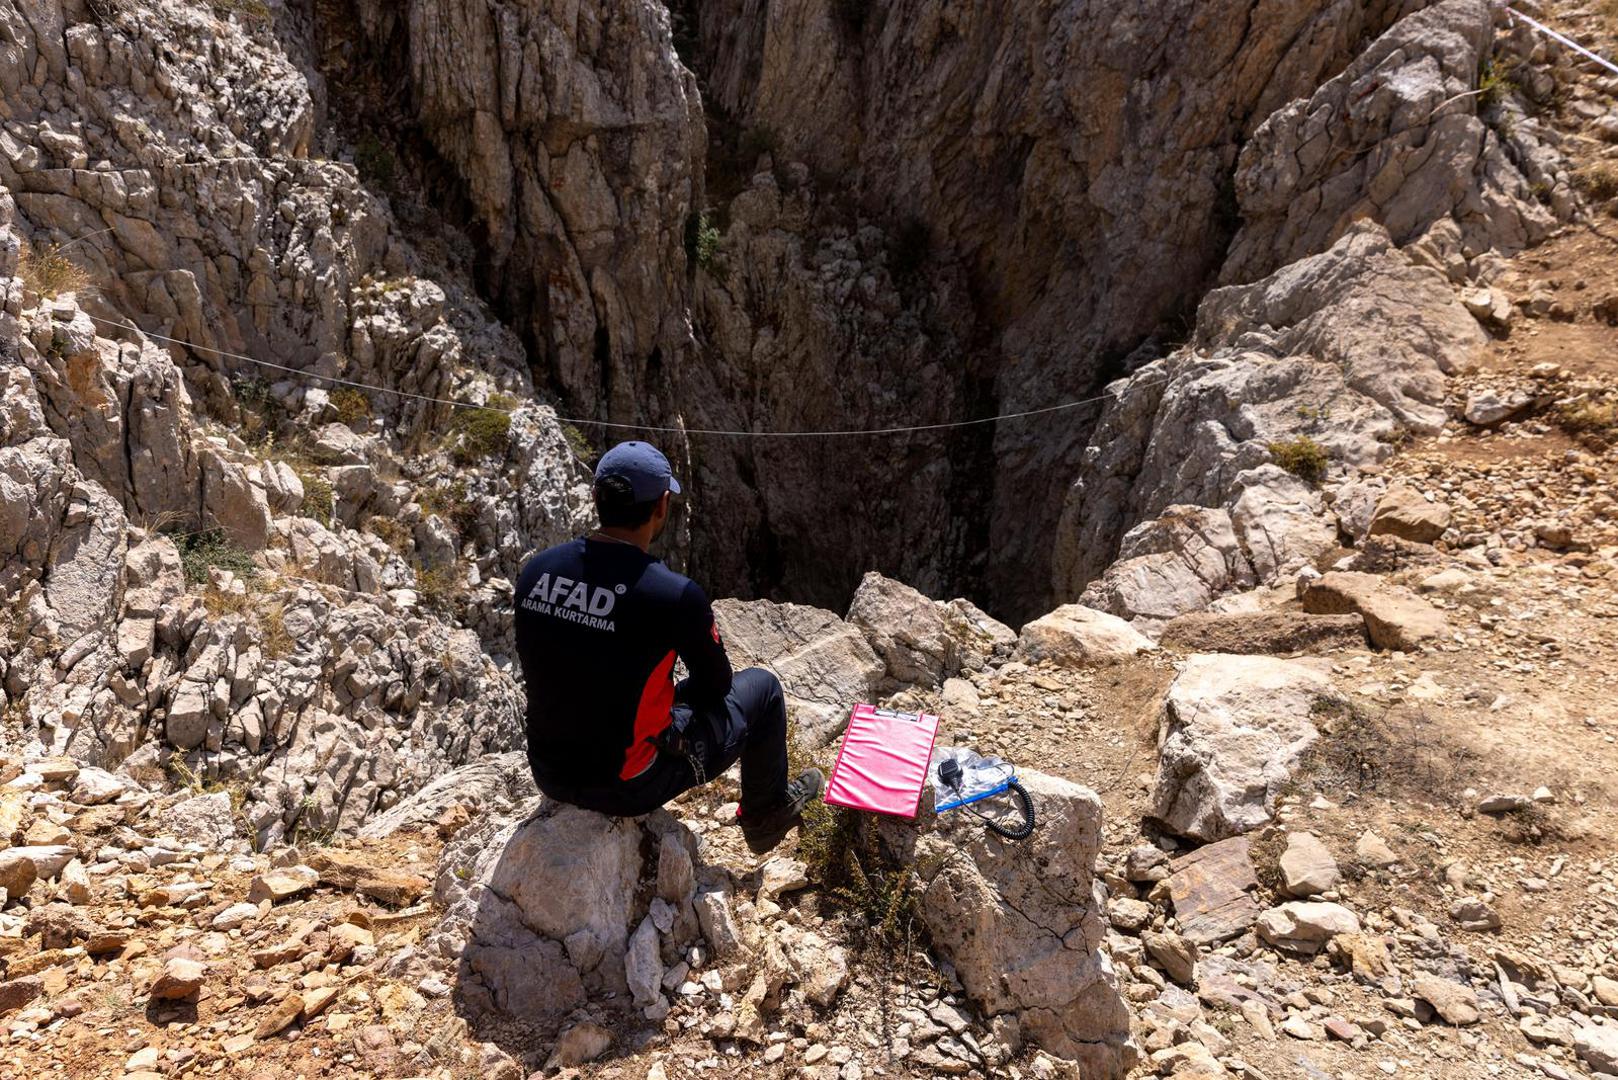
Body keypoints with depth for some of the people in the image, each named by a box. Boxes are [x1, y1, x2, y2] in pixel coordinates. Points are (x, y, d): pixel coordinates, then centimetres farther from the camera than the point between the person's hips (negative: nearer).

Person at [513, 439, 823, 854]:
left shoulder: (535, 570, -8)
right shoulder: (677, 595, -24)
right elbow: (717, 685, -5)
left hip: (549, 774, 6)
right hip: (629, 788, -5)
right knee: (761, 686, 15)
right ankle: (767, 815, 37)